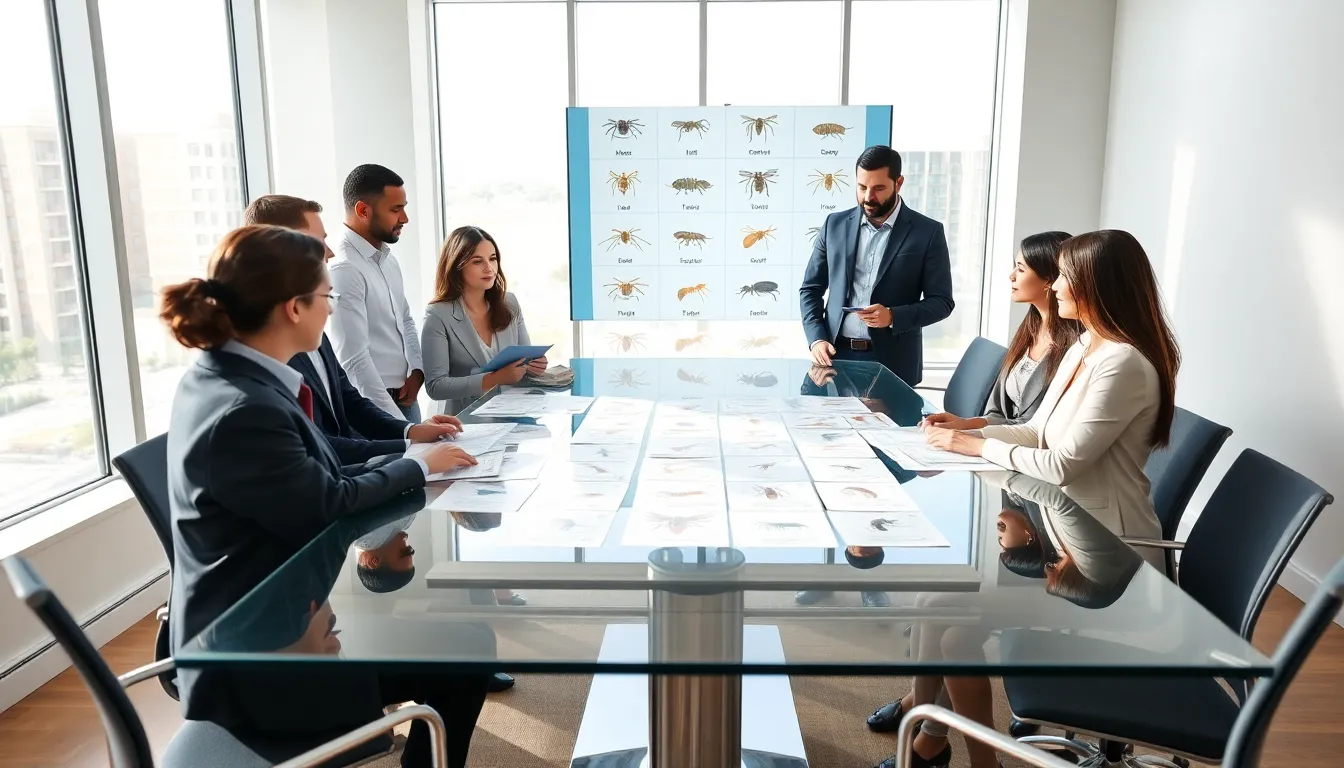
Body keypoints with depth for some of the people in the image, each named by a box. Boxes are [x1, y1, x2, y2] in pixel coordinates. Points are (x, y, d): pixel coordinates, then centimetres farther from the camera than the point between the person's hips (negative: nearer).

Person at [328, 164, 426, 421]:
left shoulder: (388, 259, 8)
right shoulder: (343, 269, -19)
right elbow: (354, 360, -22)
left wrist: (417, 370, 2)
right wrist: (396, 422, -23)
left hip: (404, 397, 8)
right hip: (372, 405, -8)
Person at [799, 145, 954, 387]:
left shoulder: (927, 232, -2)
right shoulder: (836, 225, 6)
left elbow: (941, 302, -2)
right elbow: (810, 289, 9)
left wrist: (893, 317, -19)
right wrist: (816, 338, -7)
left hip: (892, 362, -2)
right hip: (835, 354, 2)